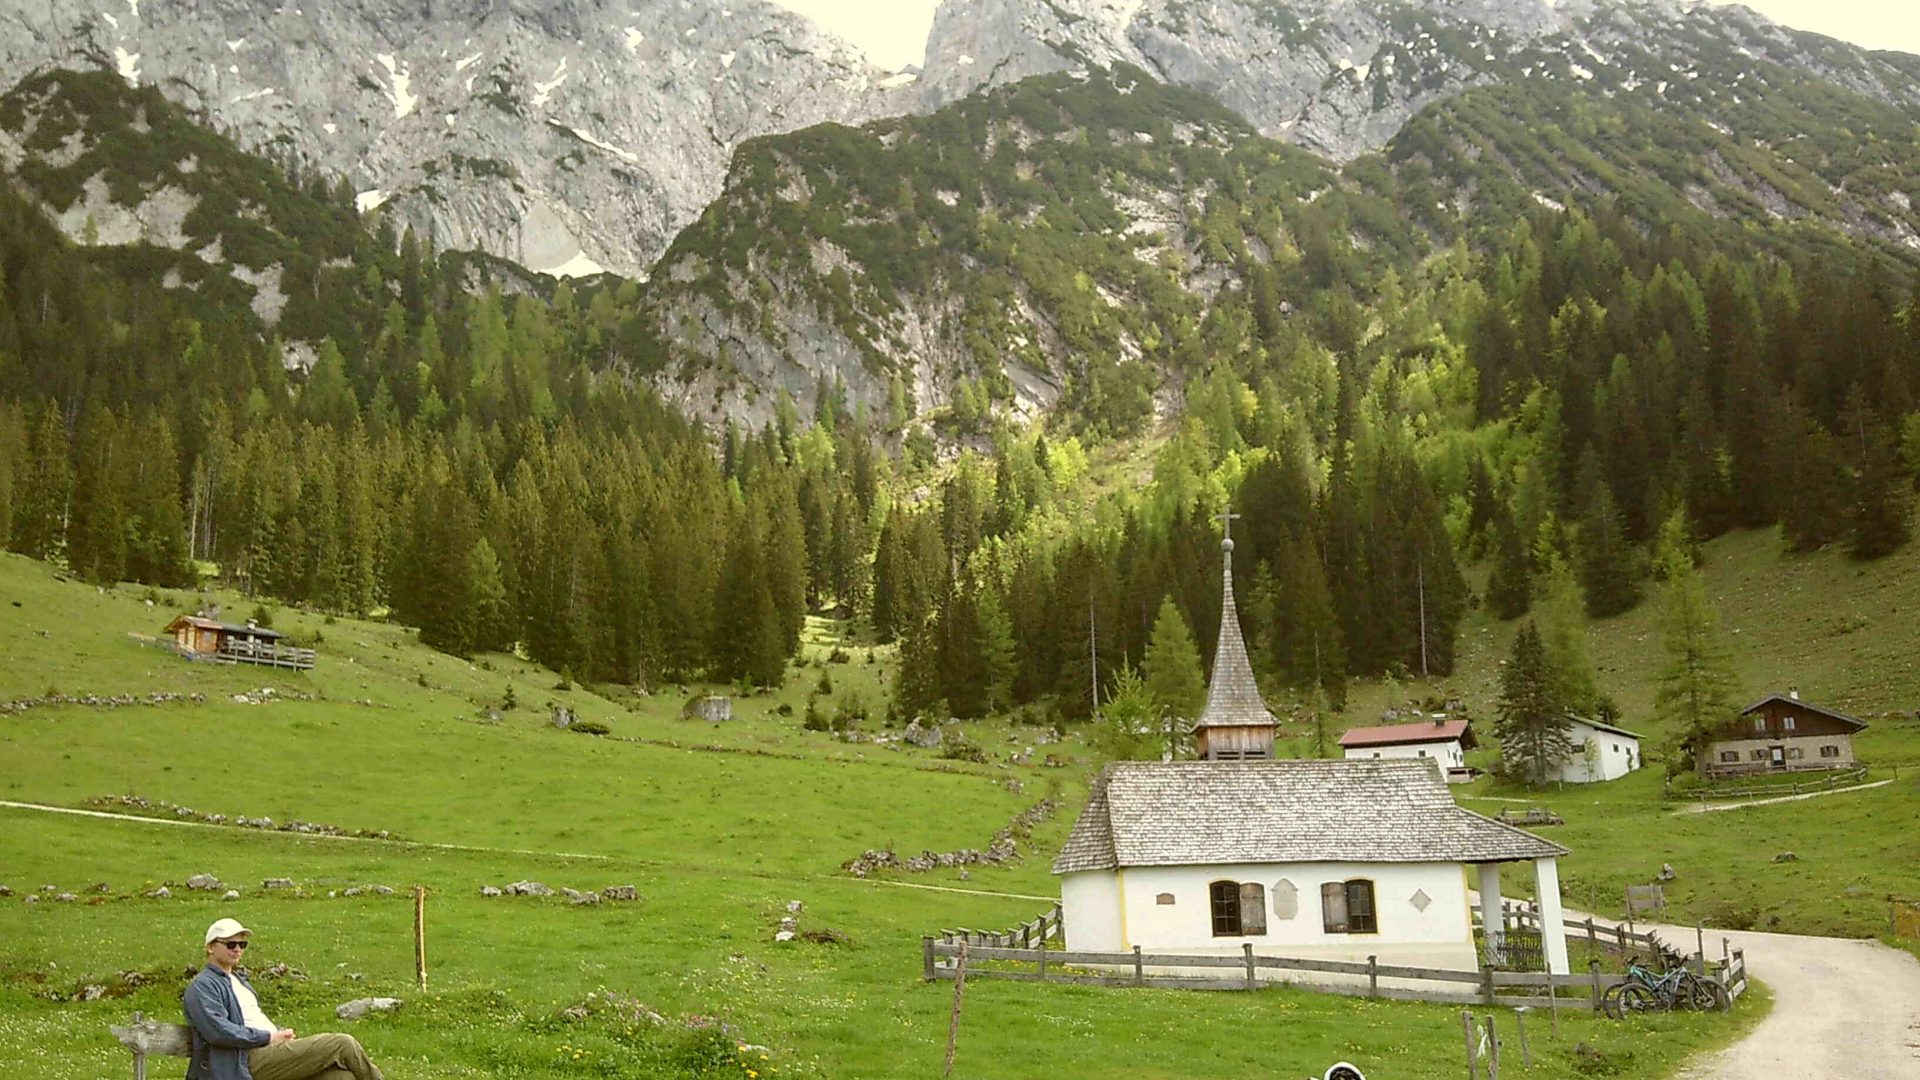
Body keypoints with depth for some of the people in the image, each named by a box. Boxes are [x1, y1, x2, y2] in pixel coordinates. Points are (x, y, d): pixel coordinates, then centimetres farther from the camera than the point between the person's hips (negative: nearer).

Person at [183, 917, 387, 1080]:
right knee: (343, 1045, -19)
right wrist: (269, 1037, -14)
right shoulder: (202, 986, -2)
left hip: (271, 1048, 9)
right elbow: (217, 1031, -16)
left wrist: (281, 1034, 9)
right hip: (250, 1062, -9)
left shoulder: (239, 980, 27)